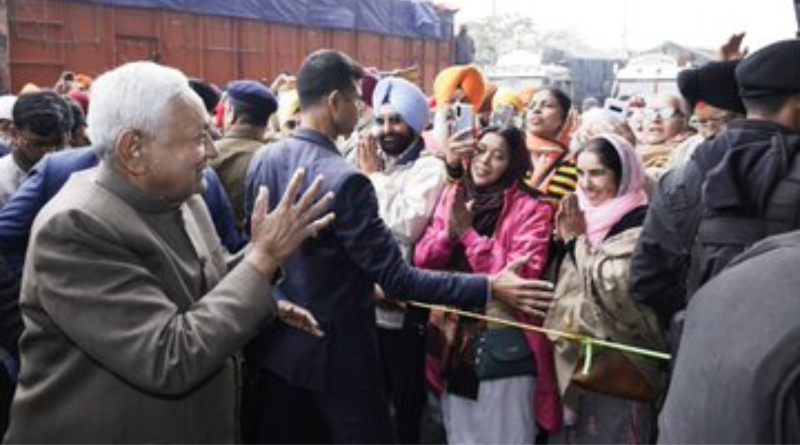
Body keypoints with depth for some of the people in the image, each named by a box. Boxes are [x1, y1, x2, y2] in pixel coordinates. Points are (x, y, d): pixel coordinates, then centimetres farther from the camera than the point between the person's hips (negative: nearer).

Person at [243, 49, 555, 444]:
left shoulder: (261, 161, -1)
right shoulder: (343, 180, -25)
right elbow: (396, 278, -24)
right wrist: (490, 288, -20)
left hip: (277, 343, 7)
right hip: (334, 352, -7)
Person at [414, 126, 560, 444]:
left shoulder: (530, 209, -10)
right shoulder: (453, 197, 6)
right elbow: (422, 261, 2)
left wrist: (469, 233, -19)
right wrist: (448, 232, -17)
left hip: (505, 347, -5)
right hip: (453, 342, 5)